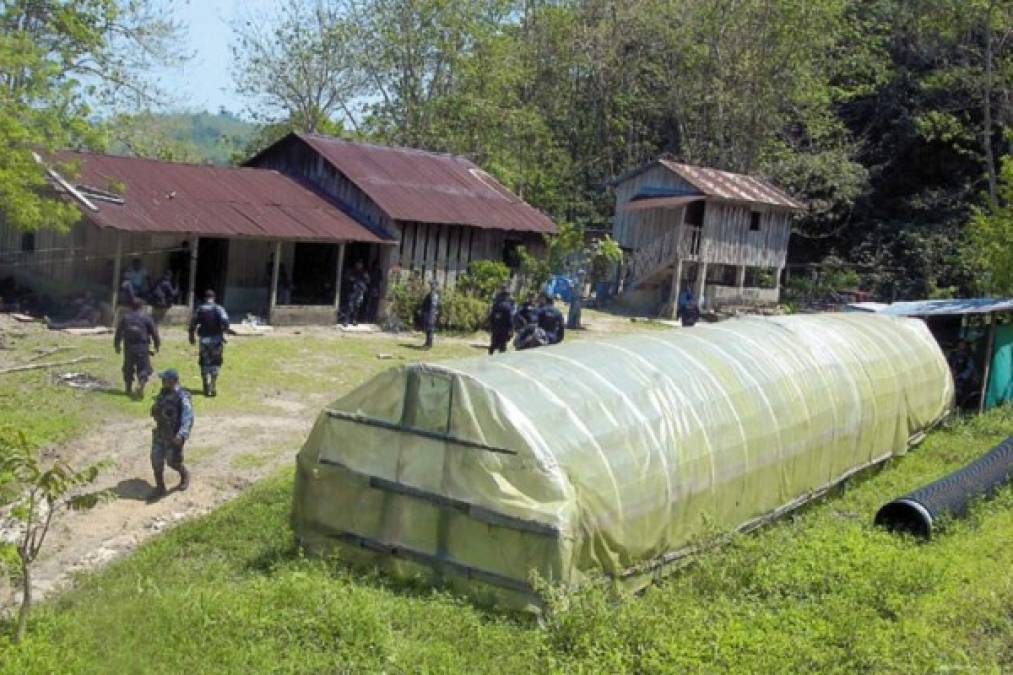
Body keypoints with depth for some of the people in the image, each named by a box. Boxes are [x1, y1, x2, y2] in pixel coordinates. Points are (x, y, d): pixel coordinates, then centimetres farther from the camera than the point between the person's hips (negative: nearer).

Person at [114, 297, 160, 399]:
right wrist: (157, 345, 12)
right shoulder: (147, 318, -2)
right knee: (143, 369, 0)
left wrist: (117, 346, 21)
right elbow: (154, 333, 0)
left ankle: (128, 390, 25)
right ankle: (140, 386, -25)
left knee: (128, 369, 17)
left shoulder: (124, 318, 6)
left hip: (128, 348, 3)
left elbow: (118, 333, 11)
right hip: (142, 348, -3)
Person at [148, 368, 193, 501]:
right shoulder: (163, 393, 2)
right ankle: (160, 488, 15)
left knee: (173, 462, 4)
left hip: (174, 436, -7)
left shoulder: (182, 397, -23)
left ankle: (184, 475, 34)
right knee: (156, 460, 4)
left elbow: (188, 418, -32)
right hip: (160, 433, 7)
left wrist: (182, 434, -41)